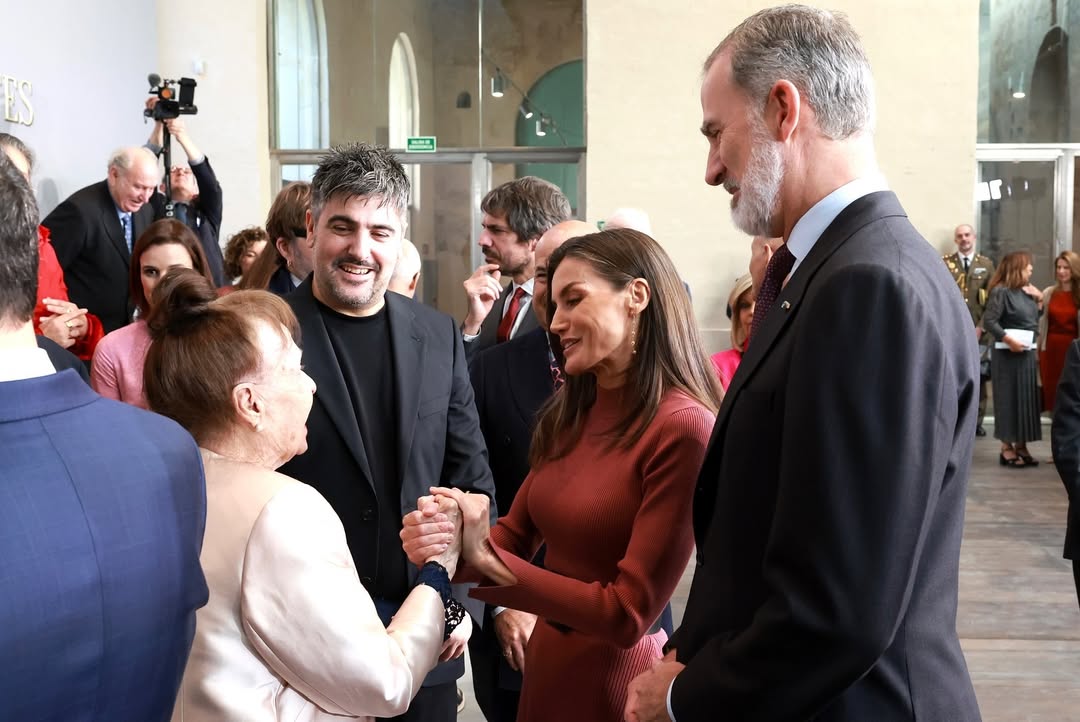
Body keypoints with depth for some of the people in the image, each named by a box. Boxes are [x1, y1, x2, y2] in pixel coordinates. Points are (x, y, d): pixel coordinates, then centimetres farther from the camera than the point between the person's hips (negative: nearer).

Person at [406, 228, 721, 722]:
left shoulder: (683, 428, -21)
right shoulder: (568, 416, 3)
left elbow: (628, 615, -21)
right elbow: (514, 538, 4)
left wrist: (485, 559, -23)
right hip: (544, 666, 7)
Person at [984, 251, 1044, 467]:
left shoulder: (1028, 292, 13)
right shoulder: (1001, 291, -10)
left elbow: (1035, 321, 14)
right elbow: (989, 321, -18)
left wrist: (1039, 301, 5)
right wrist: (1008, 340, -21)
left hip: (1028, 353, 8)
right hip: (1008, 354, -8)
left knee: (1026, 399, 8)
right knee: (1008, 399, -3)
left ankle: (1021, 446, 15)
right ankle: (1007, 448, 3)